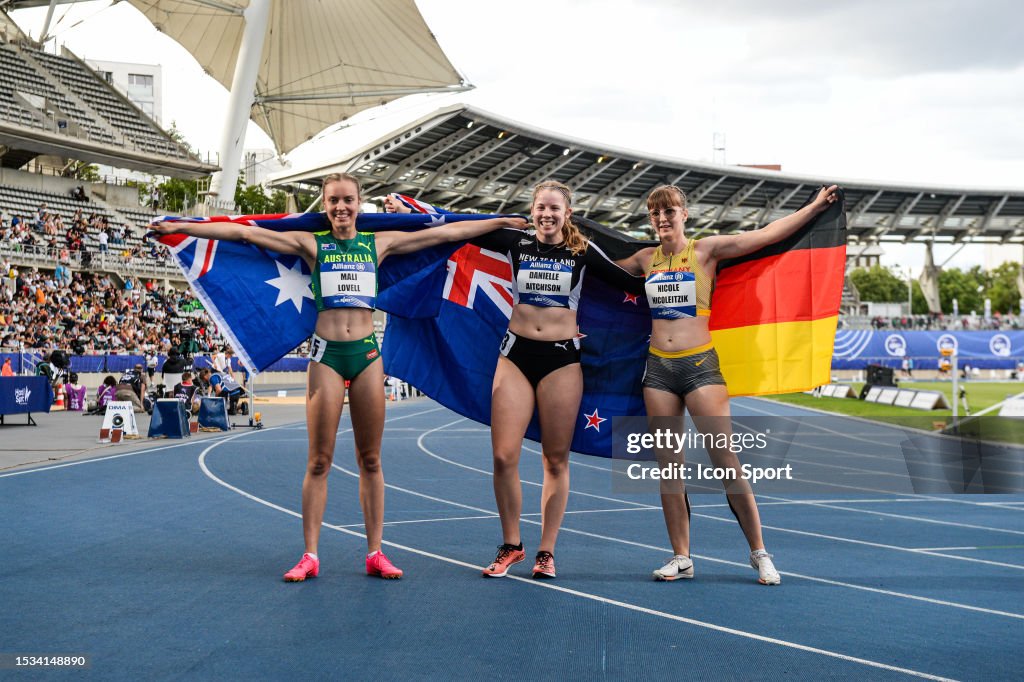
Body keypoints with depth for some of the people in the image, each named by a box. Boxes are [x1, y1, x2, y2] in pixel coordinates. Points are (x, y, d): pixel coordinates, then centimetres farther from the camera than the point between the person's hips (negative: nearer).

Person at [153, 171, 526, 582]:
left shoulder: (379, 243, 10)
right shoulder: (311, 244, 5)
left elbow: (449, 232, 12)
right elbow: (244, 232, 0)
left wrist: (503, 222, 14)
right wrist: (180, 227, -4)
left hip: (367, 354, 2)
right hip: (326, 354, -2)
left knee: (370, 459, 5)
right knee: (319, 460, 0)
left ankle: (375, 553, 10)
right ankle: (310, 556, 4)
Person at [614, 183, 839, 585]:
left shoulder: (705, 251, 1)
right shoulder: (645, 259, 12)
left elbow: (766, 235, -3)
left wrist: (816, 206, -5)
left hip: (700, 365, -4)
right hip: (658, 369, 4)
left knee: (725, 462, -8)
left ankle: (759, 553, 2)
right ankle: (681, 558, 12)